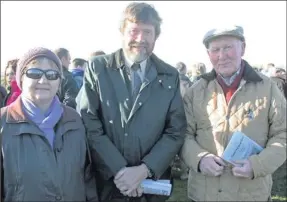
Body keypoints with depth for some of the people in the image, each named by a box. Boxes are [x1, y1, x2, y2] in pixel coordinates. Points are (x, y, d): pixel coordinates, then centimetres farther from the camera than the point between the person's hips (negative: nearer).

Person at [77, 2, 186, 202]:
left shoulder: (170, 75, 2)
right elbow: (89, 124, -9)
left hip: (153, 182, 2)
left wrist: (145, 170, -12)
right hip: (106, 181, -1)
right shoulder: (97, 68, -4)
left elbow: (176, 131, -1)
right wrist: (119, 170, -15)